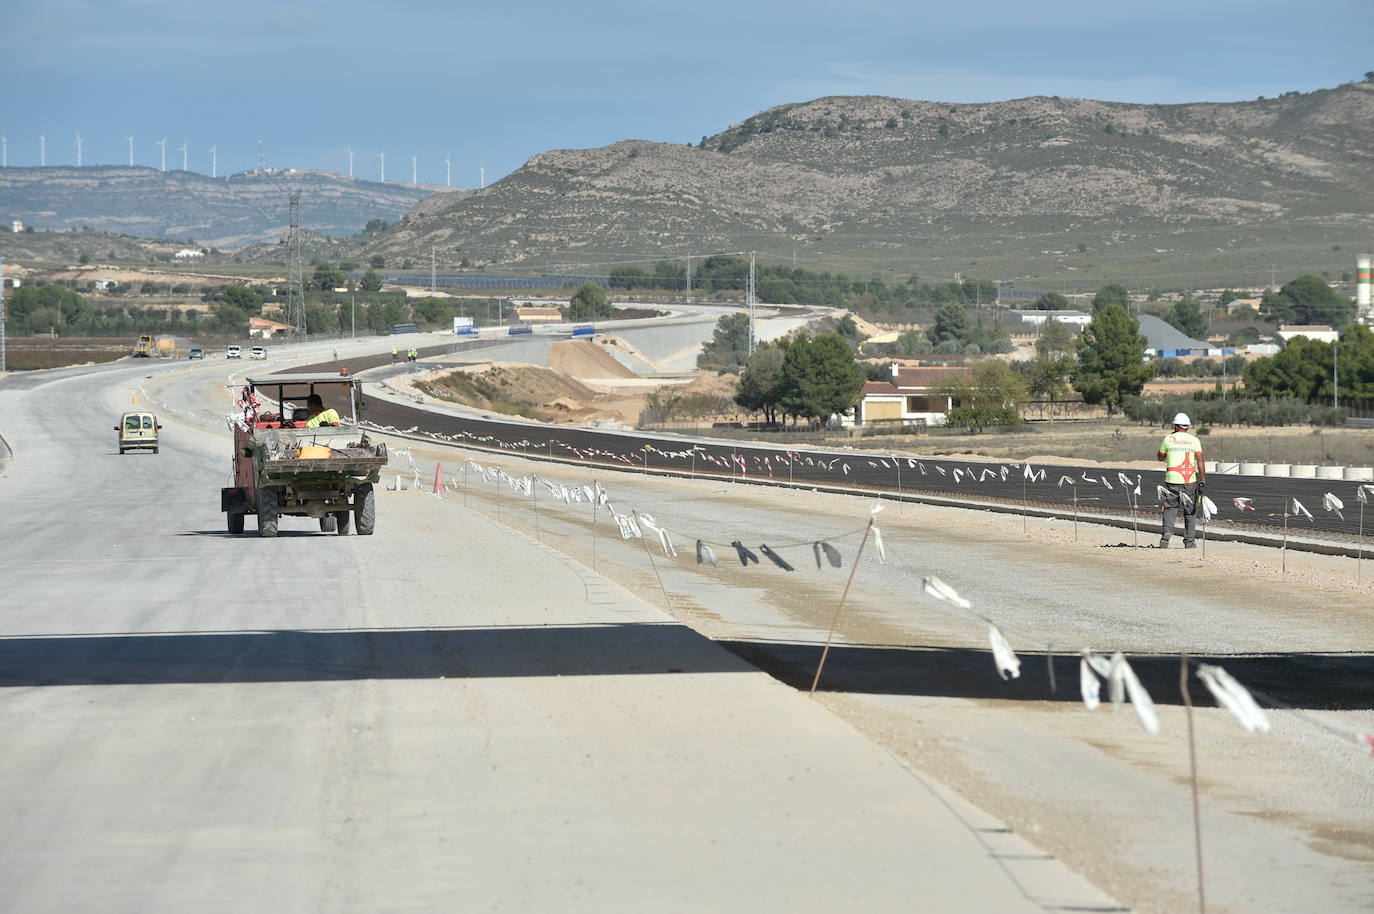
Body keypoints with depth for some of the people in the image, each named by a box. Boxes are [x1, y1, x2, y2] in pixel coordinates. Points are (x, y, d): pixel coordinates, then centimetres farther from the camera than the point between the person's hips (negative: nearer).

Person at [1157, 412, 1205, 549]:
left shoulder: (1168, 439, 2)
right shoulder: (1194, 440, 2)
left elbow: (1160, 458, 16)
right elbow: (1200, 461, -7)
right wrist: (1203, 480, -8)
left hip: (1172, 479, 0)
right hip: (1190, 481, 0)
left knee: (1170, 508, 6)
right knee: (1190, 511, 11)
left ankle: (1167, 531, -20)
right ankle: (1189, 541, 12)